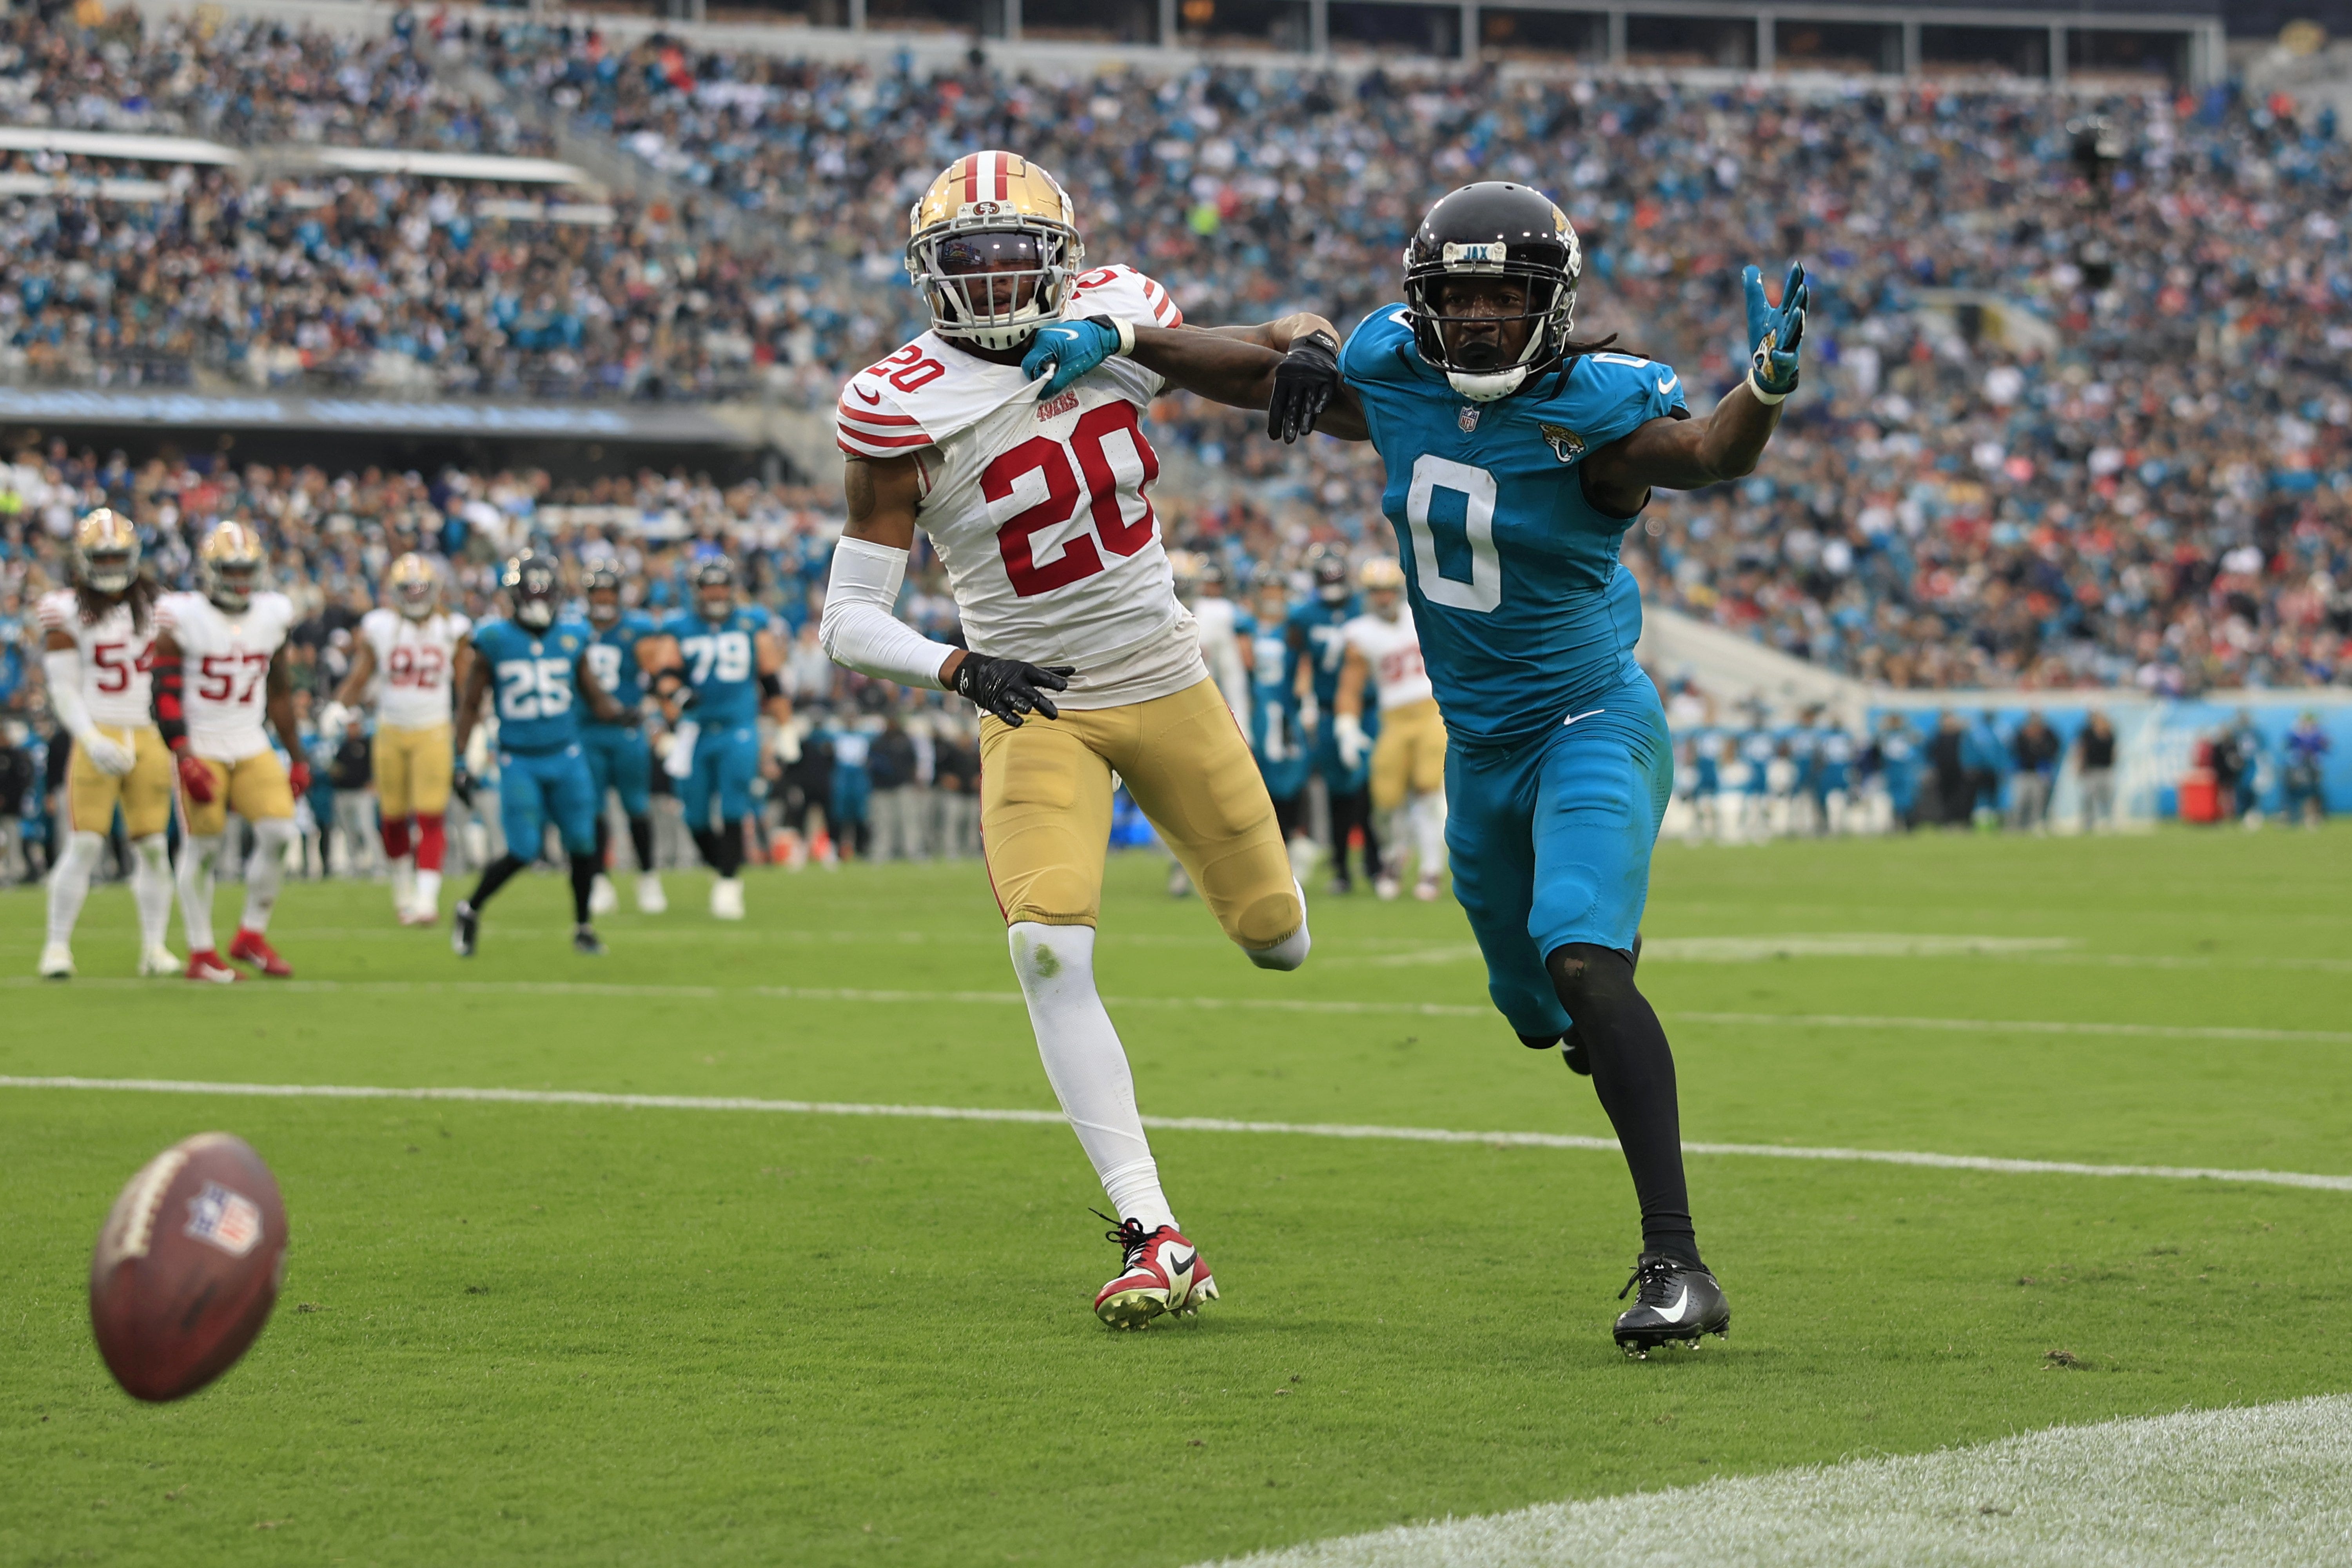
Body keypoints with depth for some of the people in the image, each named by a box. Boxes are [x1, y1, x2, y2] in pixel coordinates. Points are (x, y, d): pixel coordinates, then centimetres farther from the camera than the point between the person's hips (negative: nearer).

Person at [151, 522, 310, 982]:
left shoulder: (272, 617, 6)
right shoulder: (182, 619, -10)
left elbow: (280, 693, 14)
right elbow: (167, 696, -12)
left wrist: (297, 758, 14)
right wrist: (186, 761, -20)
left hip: (251, 748, 5)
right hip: (200, 748, -5)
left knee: (278, 832, -7)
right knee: (204, 845, -4)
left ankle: (252, 936, 9)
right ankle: (201, 954, 5)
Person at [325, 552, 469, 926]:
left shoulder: (451, 629, -1)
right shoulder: (378, 628, -1)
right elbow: (359, 678, 3)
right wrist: (340, 706, -14)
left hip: (432, 733, -1)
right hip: (390, 732, 1)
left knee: (431, 818, -12)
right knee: (393, 819, 8)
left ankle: (427, 896, -15)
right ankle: (403, 886, 30)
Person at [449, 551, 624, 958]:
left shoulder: (570, 637, 2)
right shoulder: (494, 642, -5)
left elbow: (593, 695, 10)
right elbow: (470, 703, 3)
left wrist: (620, 712, -12)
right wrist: (461, 760, -3)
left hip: (566, 756, 3)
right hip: (519, 761, -3)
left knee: (581, 845, 0)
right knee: (523, 852, -7)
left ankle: (583, 928, 18)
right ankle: (470, 910, 17)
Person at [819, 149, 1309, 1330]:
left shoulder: (1116, 321, -7)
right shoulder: (905, 411, -14)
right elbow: (849, 623, -13)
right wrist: (958, 669, -31)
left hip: (1166, 683, 3)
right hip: (1037, 710, -3)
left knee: (1280, 942, 9)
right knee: (1050, 951, -24)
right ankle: (1155, 1240, -21)